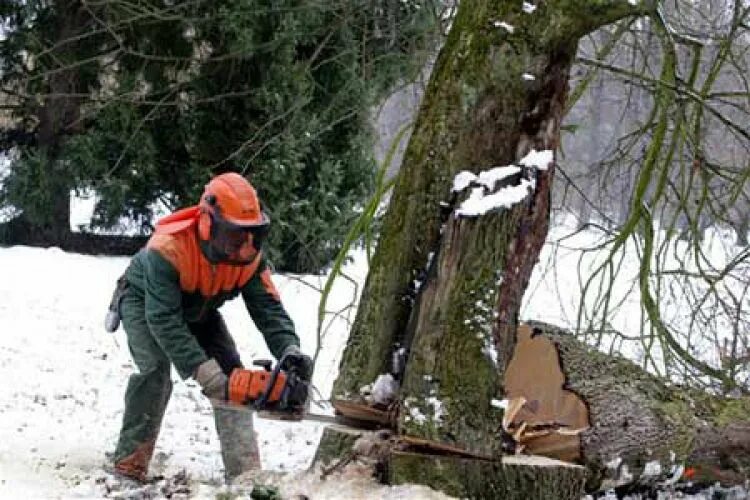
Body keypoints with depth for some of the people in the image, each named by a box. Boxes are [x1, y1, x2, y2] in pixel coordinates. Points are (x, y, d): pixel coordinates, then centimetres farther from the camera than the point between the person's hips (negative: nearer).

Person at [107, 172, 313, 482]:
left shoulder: (249, 256, -27)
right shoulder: (168, 249, -44)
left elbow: (268, 308, -26)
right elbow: (164, 320, -46)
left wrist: (290, 351, -46)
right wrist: (206, 374, -51)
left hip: (198, 311, 5)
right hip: (144, 302, -5)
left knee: (232, 373, -9)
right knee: (156, 367, -29)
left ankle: (245, 472, -8)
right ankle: (129, 463, -19)